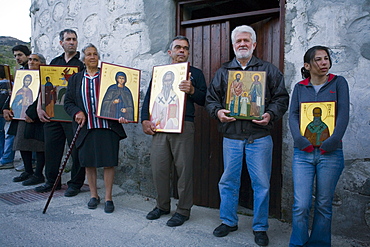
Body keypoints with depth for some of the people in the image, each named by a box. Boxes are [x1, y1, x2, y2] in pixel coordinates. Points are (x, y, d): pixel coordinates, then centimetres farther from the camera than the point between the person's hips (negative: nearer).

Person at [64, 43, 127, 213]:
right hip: (86, 128, 2)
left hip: (108, 126, -2)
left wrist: (121, 115, -15)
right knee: (88, 163, 9)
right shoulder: (75, 79, 12)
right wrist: (77, 112, -9)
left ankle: (108, 198, 13)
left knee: (109, 162, 0)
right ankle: (94, 195, 27)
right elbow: (68, 102, 10)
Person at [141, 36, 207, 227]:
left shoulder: (195, 73, 12)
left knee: (184, 169, -2)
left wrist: (192, 90, -16)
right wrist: (145, 120, 1)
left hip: (184, 126, -3)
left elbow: (204, 100, 3)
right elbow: (148, 98, 15)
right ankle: (162, 206, 23)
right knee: (158, 168, 5)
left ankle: (183, 210, 12)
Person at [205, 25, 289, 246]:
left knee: (261, 183, 4)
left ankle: (260, 227, 20)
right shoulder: (223, 72, 13)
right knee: (229, 180, 9)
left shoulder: (269, 70, 7)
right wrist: (217, 111, -8)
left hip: (260, 137, -2)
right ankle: (229, 221, 27)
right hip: (231, 136, 2)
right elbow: (211, 98, 13)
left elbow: (281, 98, 4)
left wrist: (271, 115, -14)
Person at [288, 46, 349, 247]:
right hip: (303, 153, 1)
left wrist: (333, 141, -14)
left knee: (323, 205, 7)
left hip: (330, 153, 0)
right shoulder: (300, 87, 12)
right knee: (301, 205, -4)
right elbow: (293, 115, 3)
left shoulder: (338, 83, 7)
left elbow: (344, 114, -2)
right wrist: (300, 139, -13)